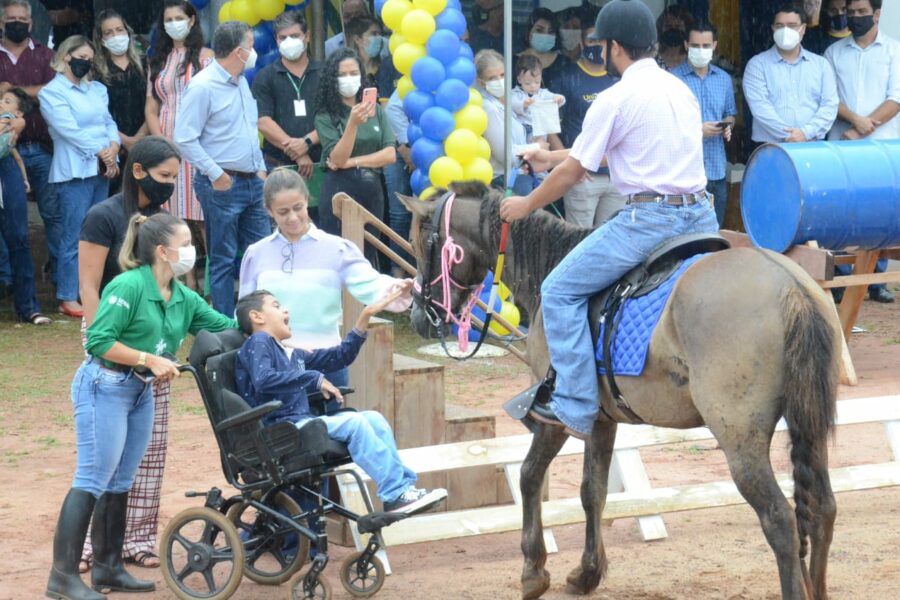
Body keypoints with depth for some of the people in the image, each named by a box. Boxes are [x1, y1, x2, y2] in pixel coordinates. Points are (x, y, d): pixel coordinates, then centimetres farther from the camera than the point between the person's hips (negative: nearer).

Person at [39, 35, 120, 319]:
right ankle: (68, 298, -4)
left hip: (102, 169, 7)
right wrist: (101, 152, -14)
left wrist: (113, 147, -7)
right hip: (74, 171, -7)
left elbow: (109, 122, 14)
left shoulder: (97, 90, 17)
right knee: (75, 236, -8)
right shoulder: (52, 92, -3)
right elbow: (69, 130, -12)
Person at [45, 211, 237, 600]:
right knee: (92, 480, -9)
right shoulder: (128, 287, -18)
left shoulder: (184, 299, 7)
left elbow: (226, 328, 9)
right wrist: (149, 359, -20)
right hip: (105, 387, -8)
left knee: (120, 482, 13)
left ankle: (108, 568, 21)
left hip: (142, 392, 8)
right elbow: (99, 341, -20)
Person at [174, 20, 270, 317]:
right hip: (222, 185, -8)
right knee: (223, 260, 0)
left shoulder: (241, 82, 13)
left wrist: (261, 168, 14)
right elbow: (184, 139, -17)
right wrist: (216, 175, -16)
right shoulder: (203, 87, -15)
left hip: (252, 182, 8)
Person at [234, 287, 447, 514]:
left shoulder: (293, 355, 27)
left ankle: (404, 485, -7)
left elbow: (340, 356, 30)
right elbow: (263, 380, -20)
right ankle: (395, 494, -25)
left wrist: (365, 317, 22)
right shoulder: (258, 342, 0)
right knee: (354, 422, -22)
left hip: (304, 422, 9)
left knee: (373, 418, 0)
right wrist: (314, 379, -16)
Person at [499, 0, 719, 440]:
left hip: (649, 218, -7)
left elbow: (574, 172, 0)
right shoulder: (680, 89, 17)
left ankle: (575, 408, -5)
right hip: (702, 216, 7)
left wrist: (526, 205, 17)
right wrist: (550, 157, 38)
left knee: (560, 291, 1)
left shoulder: (615, 99, -7)